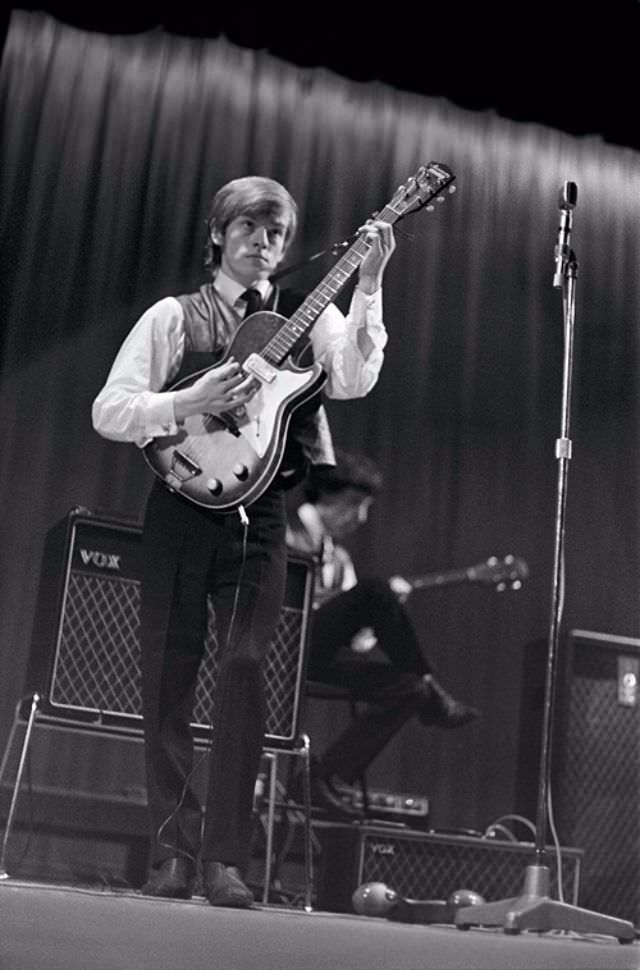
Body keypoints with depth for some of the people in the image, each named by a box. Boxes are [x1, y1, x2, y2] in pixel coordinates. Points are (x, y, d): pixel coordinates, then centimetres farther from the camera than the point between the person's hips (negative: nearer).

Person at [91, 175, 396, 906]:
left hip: (258, 512, 0)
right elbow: (107, 410, 1)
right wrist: (186, 404, -14)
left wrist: (367, 283, -18)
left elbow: (352, 379, -10)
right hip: (182, 504, 1)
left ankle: (224, 859, -7)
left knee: (244, 666, -13)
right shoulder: (175, 316, 9)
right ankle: (173, 853, 12)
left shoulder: (307, 316, 11)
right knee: (166, 677, 1)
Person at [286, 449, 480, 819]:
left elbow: (357, 640, 18)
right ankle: (434, 694, -13)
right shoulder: (288, 530, 0)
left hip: (319, 655, 9)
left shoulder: (338, 557, 23)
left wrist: (389, 605, -3)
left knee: (407, 689, -10)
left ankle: (327, 779, -9)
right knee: (373, 591, -25)